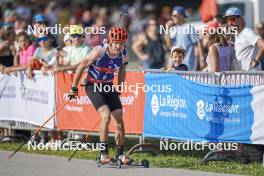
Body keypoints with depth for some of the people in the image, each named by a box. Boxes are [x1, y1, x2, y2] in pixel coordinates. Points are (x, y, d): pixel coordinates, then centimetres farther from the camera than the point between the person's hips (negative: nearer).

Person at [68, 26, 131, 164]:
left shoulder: (123, 55, -10)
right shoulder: (99, 51, -24)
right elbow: (81, 66, -13)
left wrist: (118, 90, 16)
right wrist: (74, 88, -8)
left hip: (108, 86, 5)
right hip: (93, 86, -5)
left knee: (119, 119, -1)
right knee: (106, 115, -23)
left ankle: (120, 154, 12)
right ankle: (103, 153, -15)